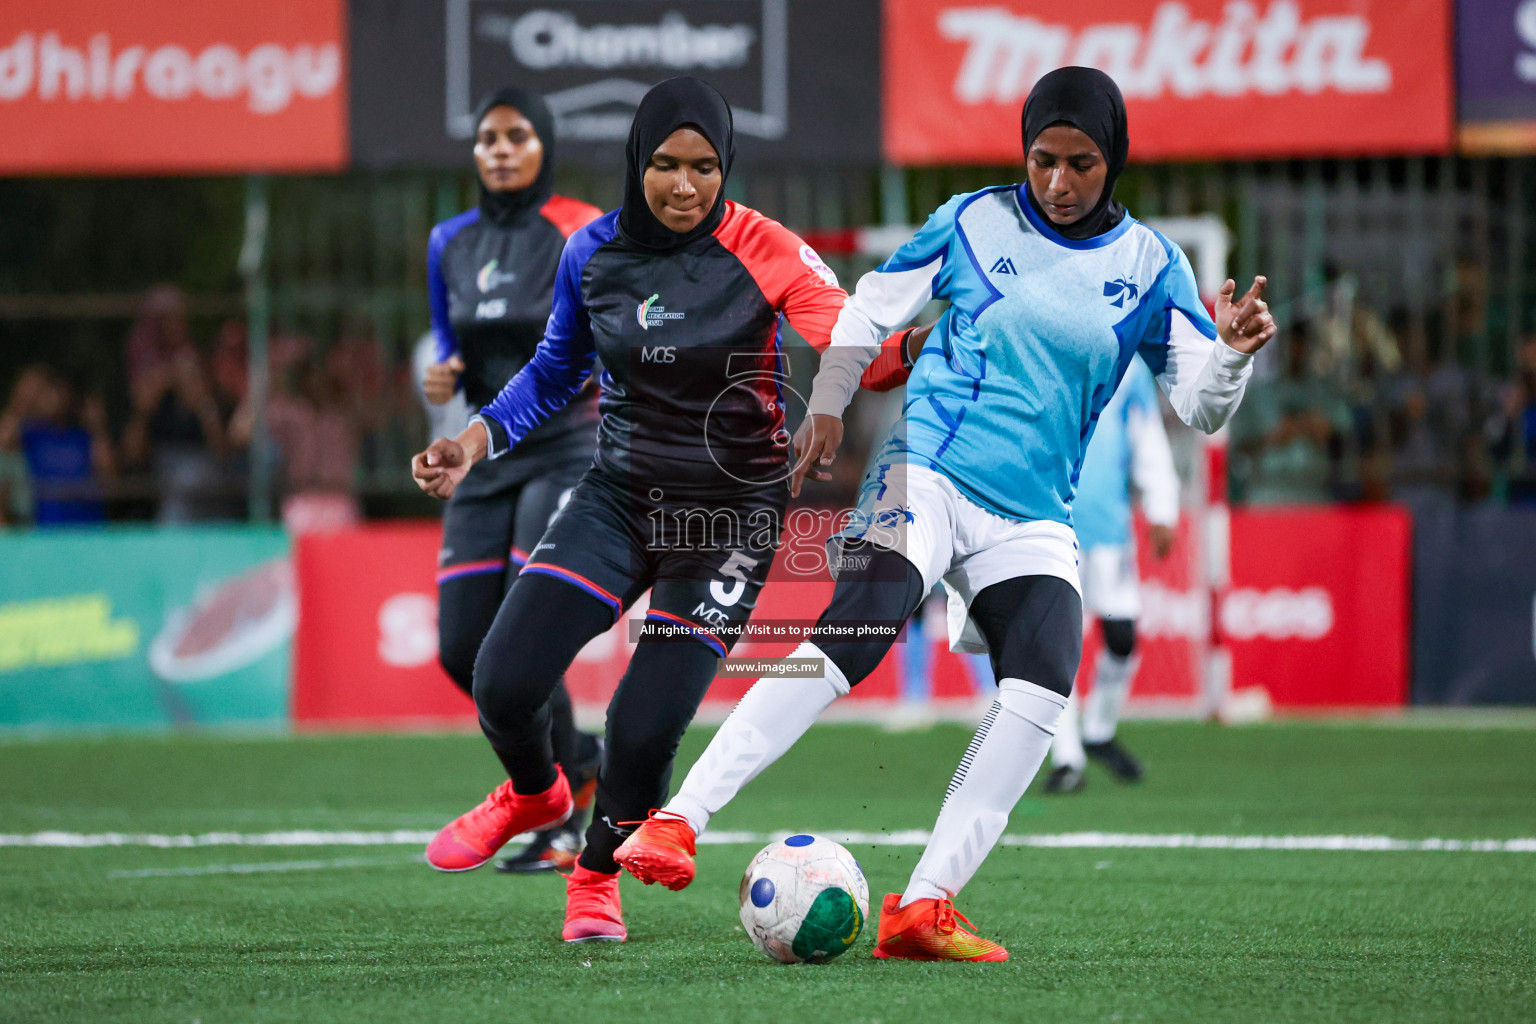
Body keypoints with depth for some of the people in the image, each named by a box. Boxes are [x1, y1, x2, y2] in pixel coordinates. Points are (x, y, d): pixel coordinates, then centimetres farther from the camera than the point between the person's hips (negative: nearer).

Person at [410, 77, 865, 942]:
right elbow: (556, 373, 13)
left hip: (732, 513, -3)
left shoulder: (764, 253, -15)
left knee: (645, 730, -11)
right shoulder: (594, 253, -2)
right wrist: (480, 437, -1)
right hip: (619, 498, 3)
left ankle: (599, 874, 23)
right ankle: (535, 794, 27)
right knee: (504, 683, -11)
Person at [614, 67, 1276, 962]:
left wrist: (1233, 352, -15)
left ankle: (923, 907, -21)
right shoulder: (975, 222, 4)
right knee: (854, 635, -27)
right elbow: (871, 308, 15)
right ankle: (677, 821, -26)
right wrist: (826, 407, 8)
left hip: (1034, 521, 3)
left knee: (1044, 686, -22)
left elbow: (1201, 407, 5)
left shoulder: (1148, 264, 7)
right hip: (929, 475, -3)